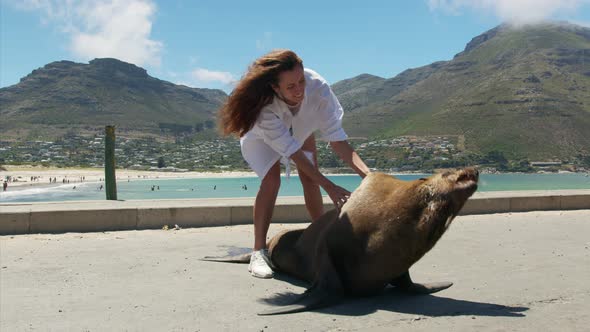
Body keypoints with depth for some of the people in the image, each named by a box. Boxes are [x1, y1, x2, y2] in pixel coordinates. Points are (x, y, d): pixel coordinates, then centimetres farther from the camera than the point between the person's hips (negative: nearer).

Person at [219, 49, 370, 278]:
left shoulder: (318, 87, -40)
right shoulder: (263, 105, -44)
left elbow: (337, 139, -36)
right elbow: (293, 152, -40)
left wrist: (367, 174, -48)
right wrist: (329, 187, -45)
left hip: (301, 127, 3)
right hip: (262, 133, -3)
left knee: (310, 180, -5)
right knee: (271, 180, -20)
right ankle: (259, 251, -15)